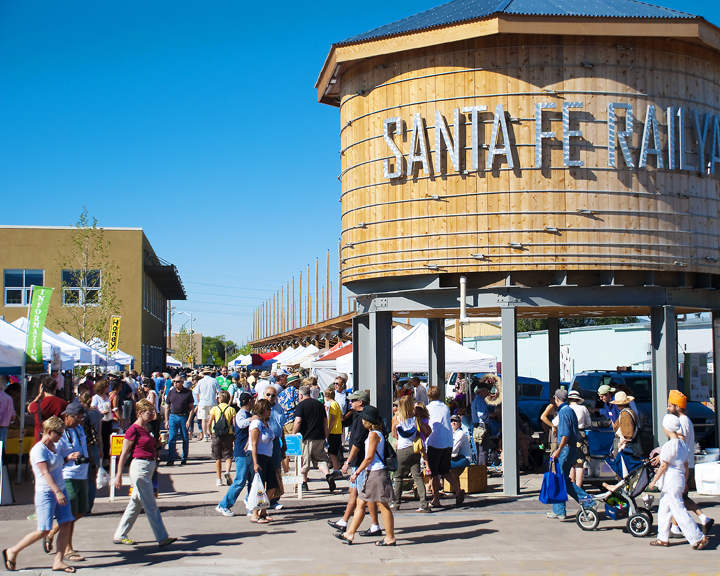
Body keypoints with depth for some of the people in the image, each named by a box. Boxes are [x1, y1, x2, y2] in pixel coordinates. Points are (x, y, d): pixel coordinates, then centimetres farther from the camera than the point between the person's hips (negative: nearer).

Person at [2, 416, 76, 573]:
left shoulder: (52, 446, 12)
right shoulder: (39, 450, -14)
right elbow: (46, 473, -22)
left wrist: (68, 458, 10)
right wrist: (57, 492, -30)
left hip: (60, 491, 8)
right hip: (46, 494, -8)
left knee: (65, 525, -1)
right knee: (44, 531, -7)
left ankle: (58, 561, 5)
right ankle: (12, 552, 10)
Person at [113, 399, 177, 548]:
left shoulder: (147, 427, 13)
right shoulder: (133, 430, -12)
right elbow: (124, 454, -11)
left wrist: (157, 445, 8)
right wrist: (118, 475, -12)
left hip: (150, 466, 9)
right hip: (139, 467, -9)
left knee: (136, 504, 13)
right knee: (150, 505, -6)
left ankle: (119, 536, 22)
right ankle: (162, 538, -4)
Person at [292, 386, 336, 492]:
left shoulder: (301, 405, -7)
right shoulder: (319, 404, 11)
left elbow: (298, 421, -16)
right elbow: (325, 421, 16)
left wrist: (293, 435, -6)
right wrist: (325, 435, 23)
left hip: (306, 437, -5)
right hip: (319, 437, 5)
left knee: (304, 461, 8)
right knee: (320, 459, 8)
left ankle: (304, 483, 16)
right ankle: (328, 475, -15)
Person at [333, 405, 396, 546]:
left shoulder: (373, 435, -14)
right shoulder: (377, 434, 15)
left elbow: (369, 458, -17)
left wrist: (357, 473, -12)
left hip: (376, 473, -10)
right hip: (372, 473, 10)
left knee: (382, 505, -4)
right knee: (360, 503, 11)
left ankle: (390, 537, 3)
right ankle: (349, 534, 14)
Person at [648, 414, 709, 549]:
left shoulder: (669, 445, -17)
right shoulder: (683, 445, 9)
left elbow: (664, 466, -16)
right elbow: (686, 467, 14)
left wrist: (654, 481, -8)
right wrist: (684, 482, 24)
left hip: (671, 481, -9)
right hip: (680, 479, 9)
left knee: (679, 511, -5)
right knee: (663, 509, 16)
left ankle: (698, 539, -5)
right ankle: (663, 538, 22)